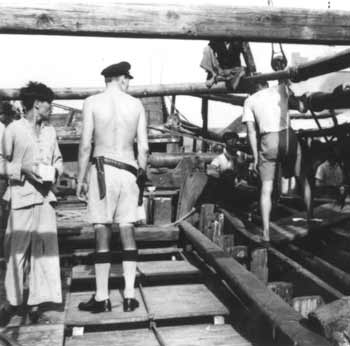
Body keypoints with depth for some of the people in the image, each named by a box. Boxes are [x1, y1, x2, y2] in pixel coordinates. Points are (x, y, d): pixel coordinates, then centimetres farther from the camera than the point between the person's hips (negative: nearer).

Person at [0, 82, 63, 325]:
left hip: (45, 196, 4)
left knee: (45, 249, 2)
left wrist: (54, 171, 0)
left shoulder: (50, 131, 12)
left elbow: (58, 160, 20)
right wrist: (22, 169, -16)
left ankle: (36, 301, 13)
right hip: (21, 196, -4)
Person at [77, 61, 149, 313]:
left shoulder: (92, 103, 0)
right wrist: (141, 174, 16)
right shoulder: (136, 105, 7)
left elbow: (86, 145, -5)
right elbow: (144, 148, 5)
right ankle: (129, 296, 10)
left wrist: (80, 180, 2)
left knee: (102, 233, 1)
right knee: (127, 230, 7)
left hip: (103, 169, -2)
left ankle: (102, 298, 6)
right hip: (129, 170, 3)